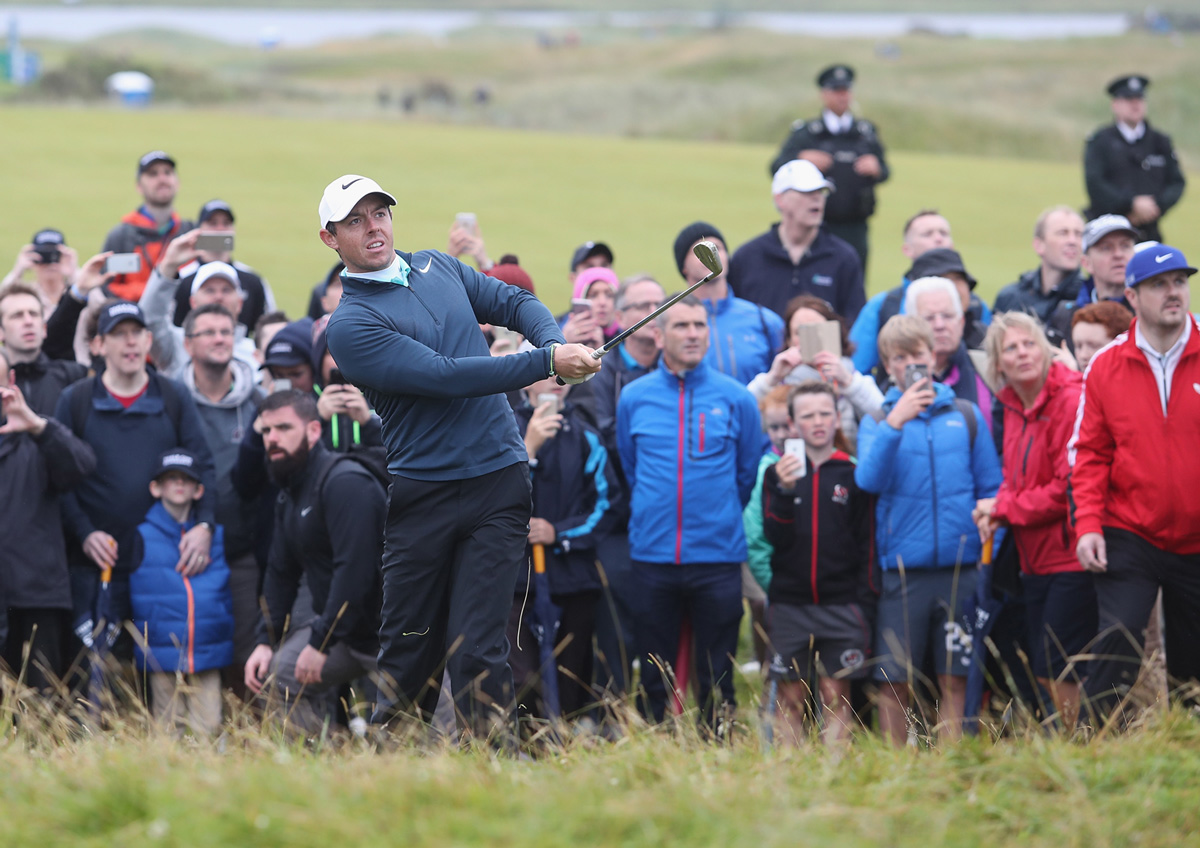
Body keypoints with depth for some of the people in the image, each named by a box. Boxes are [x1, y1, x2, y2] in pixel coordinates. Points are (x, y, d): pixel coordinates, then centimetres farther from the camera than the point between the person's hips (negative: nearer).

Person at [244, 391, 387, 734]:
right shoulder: (290, 494, 14)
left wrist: (320, 643, -24)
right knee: (271, 675, 3)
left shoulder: (345, 483, -19)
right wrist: (266, 641, 3)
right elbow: (281, 573, 16)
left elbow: (353, 570, -27)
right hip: (334, 626, 10)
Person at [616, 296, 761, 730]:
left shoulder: (735, 398, 1)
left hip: (718, 559, -1)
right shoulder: (634, 397, 5)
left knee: (716, 678, 2)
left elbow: (749, 475, 10)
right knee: (654, 677, 5)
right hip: (652, 557, 1)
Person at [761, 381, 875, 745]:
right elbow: (775, 537, -3)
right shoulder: (778, 473, 7)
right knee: (791, 697, 1)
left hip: (842, 605, -1)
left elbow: (866, 545, 5)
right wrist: (786, 491, -18)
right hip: (789, 603, 1)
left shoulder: (853, 475, 5)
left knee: (836, 696, -2)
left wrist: (865, 603, -2)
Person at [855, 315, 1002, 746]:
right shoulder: (877, 418, 7)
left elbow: (992, 489, 10)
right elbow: (868, 479, -10)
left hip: (961, 568, 1)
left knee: (955, 681, 3)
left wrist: (990, 548, -1)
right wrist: (896, 422, -20)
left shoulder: (965, 415, 9)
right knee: (893, 683, -1)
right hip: (902, 572, -1)